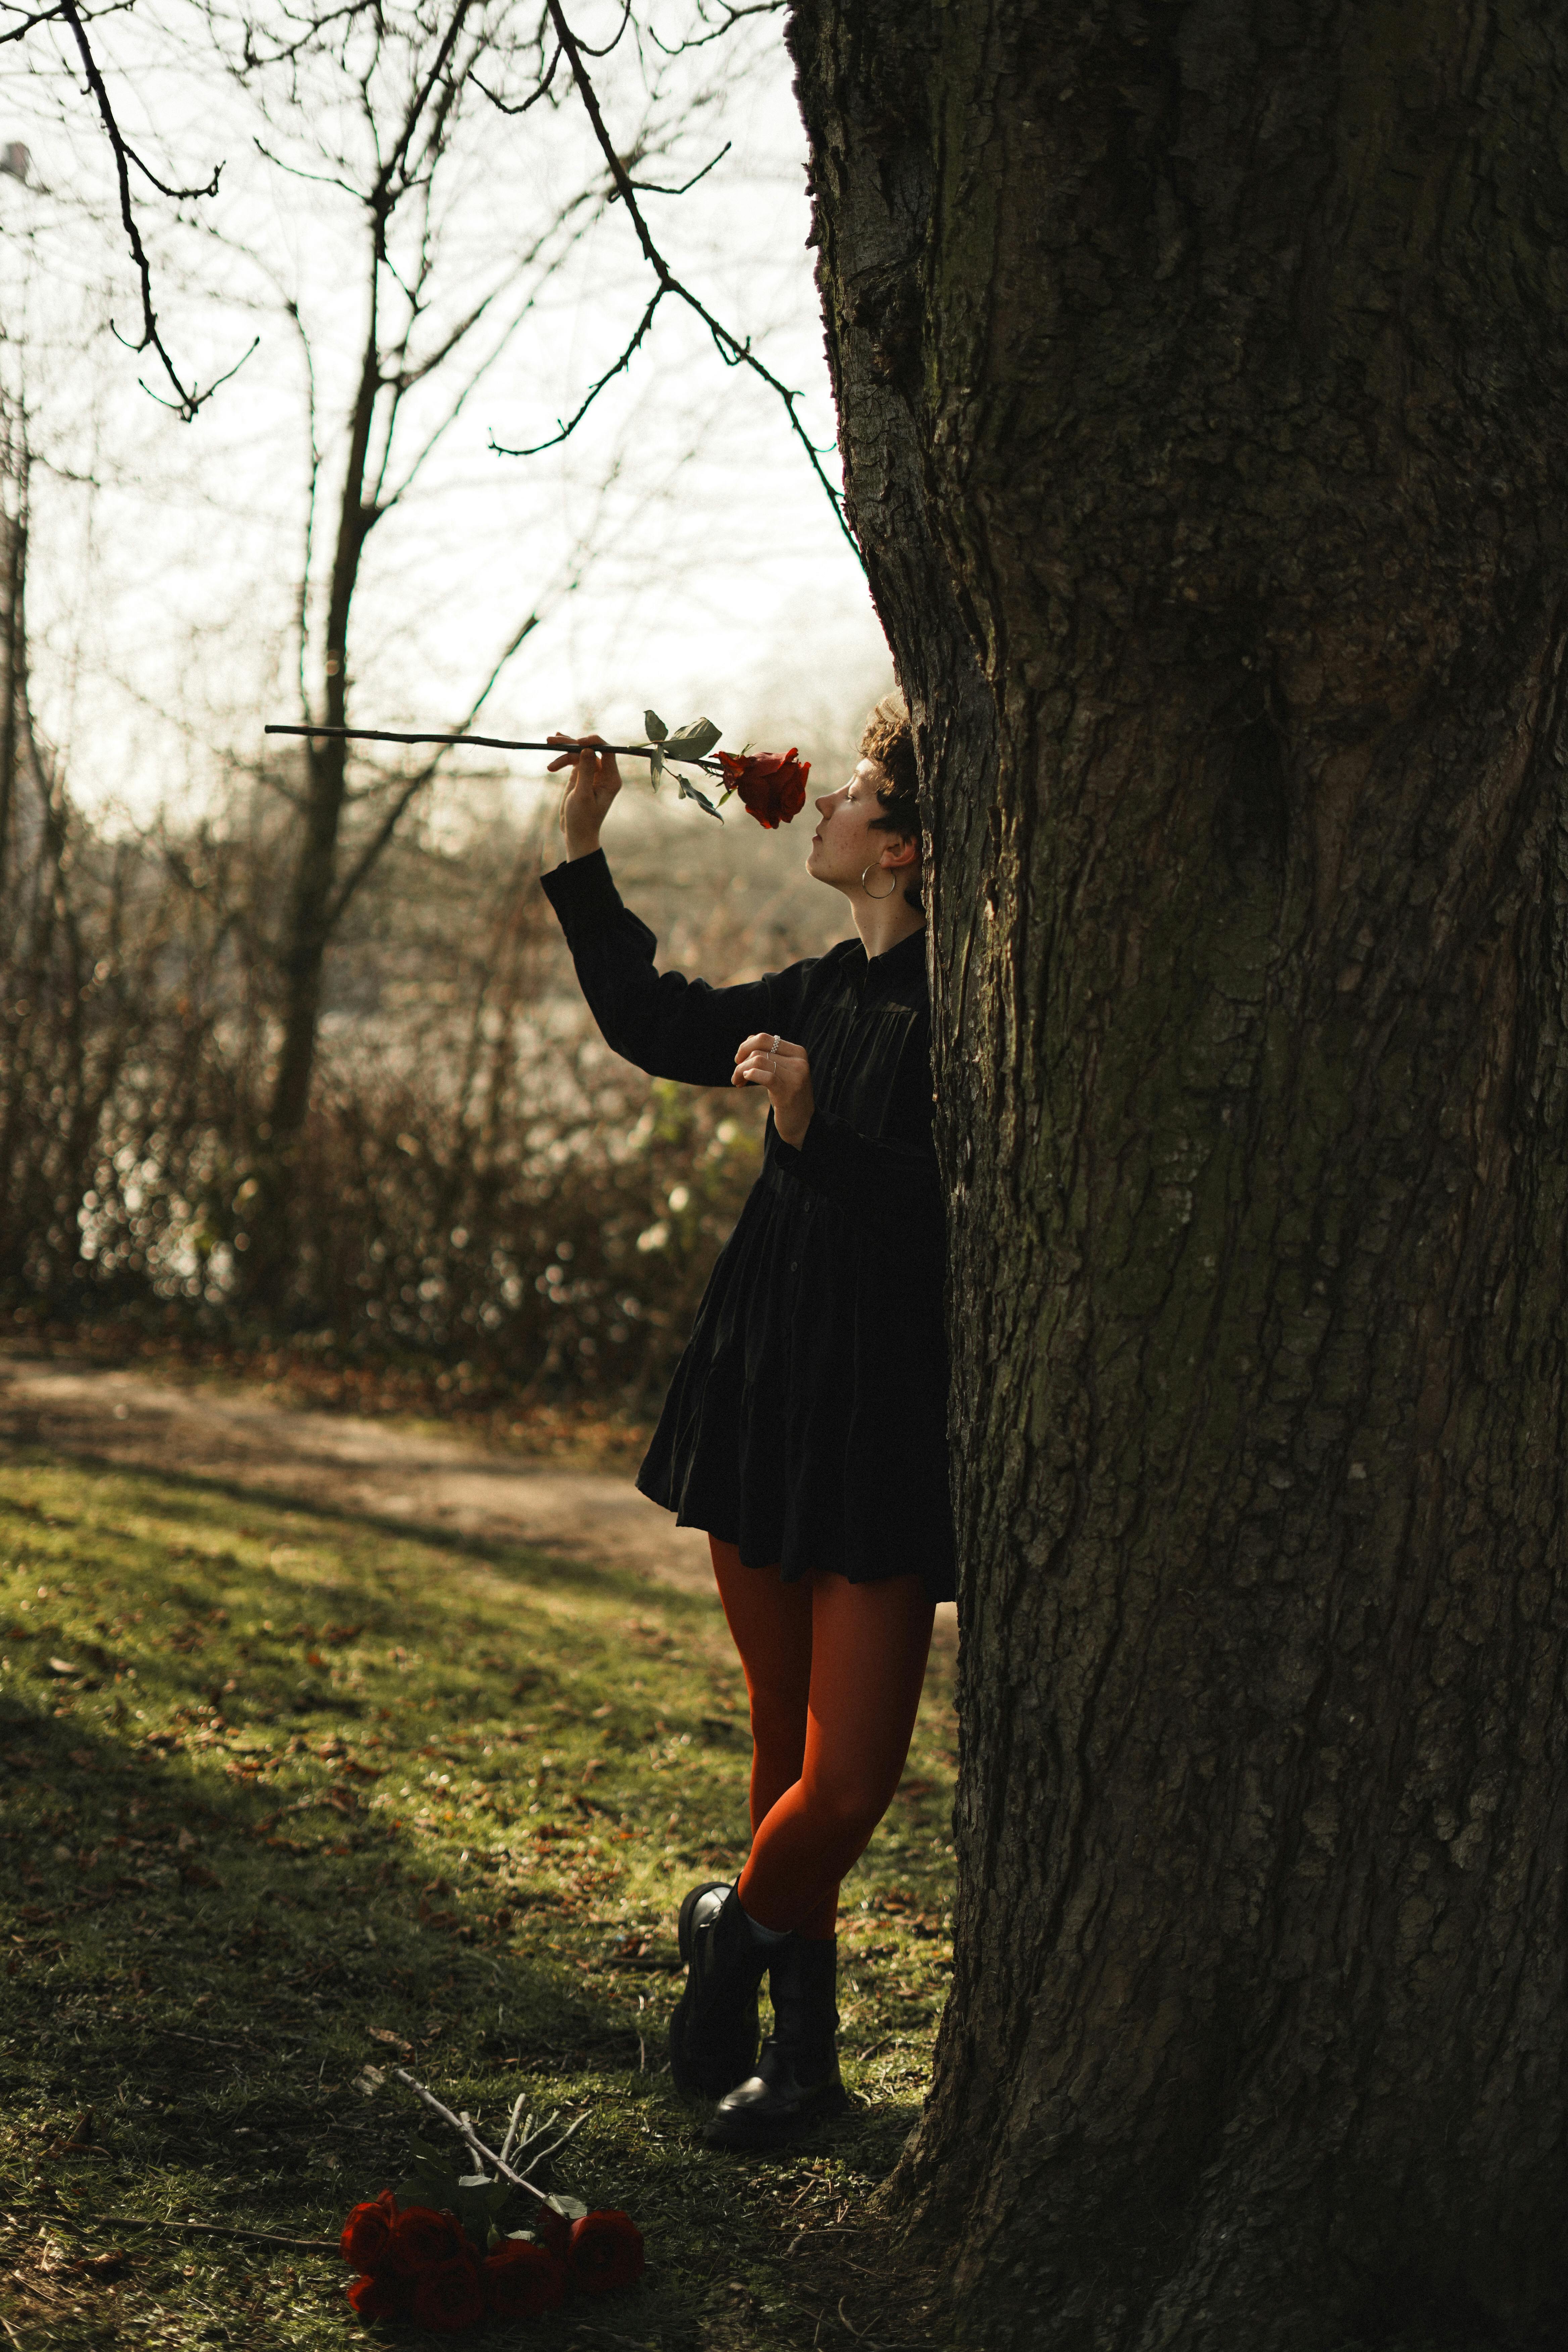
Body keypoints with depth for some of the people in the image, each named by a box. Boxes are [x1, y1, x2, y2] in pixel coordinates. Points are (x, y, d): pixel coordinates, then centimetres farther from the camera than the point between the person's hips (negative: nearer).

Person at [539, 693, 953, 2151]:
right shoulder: (833, 989, 12)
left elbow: (957, 1212, -21)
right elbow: (657, 1026, 24)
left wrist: (815, 1132, -28)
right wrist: (582, 850, 23)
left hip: (885, 1428, -8)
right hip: (768, 1410, 8)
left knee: (848, 1780, -8)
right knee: (791, 1748, 16)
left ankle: (738, 1923, 22)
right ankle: (799, 2045, 28)